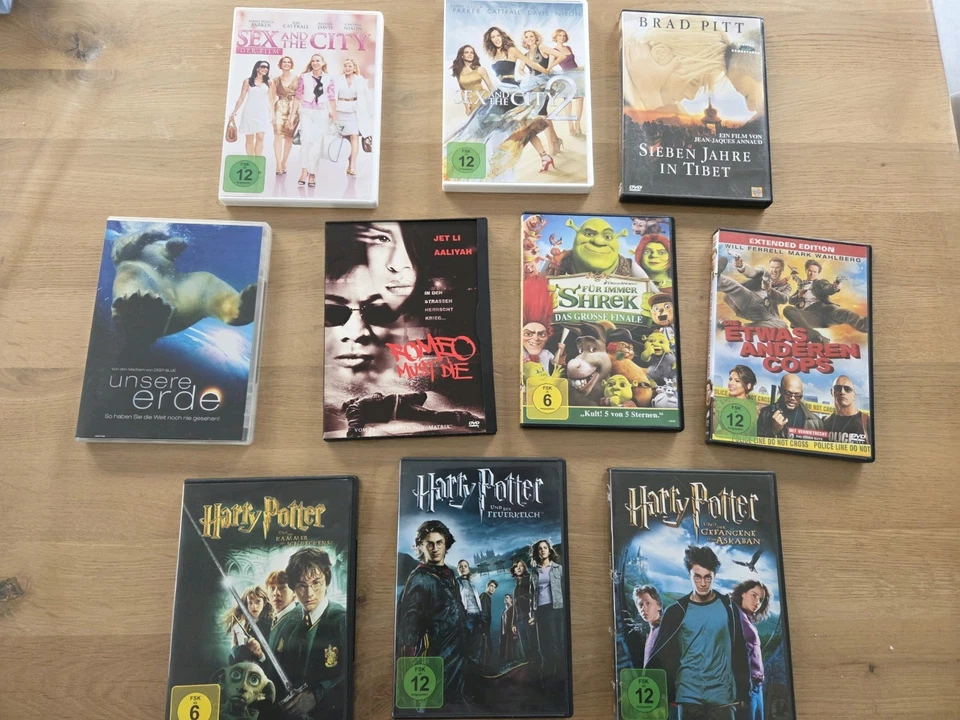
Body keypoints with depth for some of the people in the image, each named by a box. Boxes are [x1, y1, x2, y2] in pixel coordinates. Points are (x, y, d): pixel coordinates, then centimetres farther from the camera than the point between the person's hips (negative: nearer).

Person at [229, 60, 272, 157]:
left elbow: (270, 99, 10)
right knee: (249, 139, 1)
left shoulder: (268, 83, 9)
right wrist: (234, 111, 0)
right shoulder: (248, 81, 4)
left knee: (260, 138, -10)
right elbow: (241, 98, 5)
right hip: (249, 112, -1)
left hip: (263, 113, 1)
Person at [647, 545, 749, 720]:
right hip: (688, 695, 0)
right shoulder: (677, 611, 0)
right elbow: (661, 655, 1)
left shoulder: (727, 607, 2)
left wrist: (741, 691, 4)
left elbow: (739, 651, 7)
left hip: (721, 695, 1)